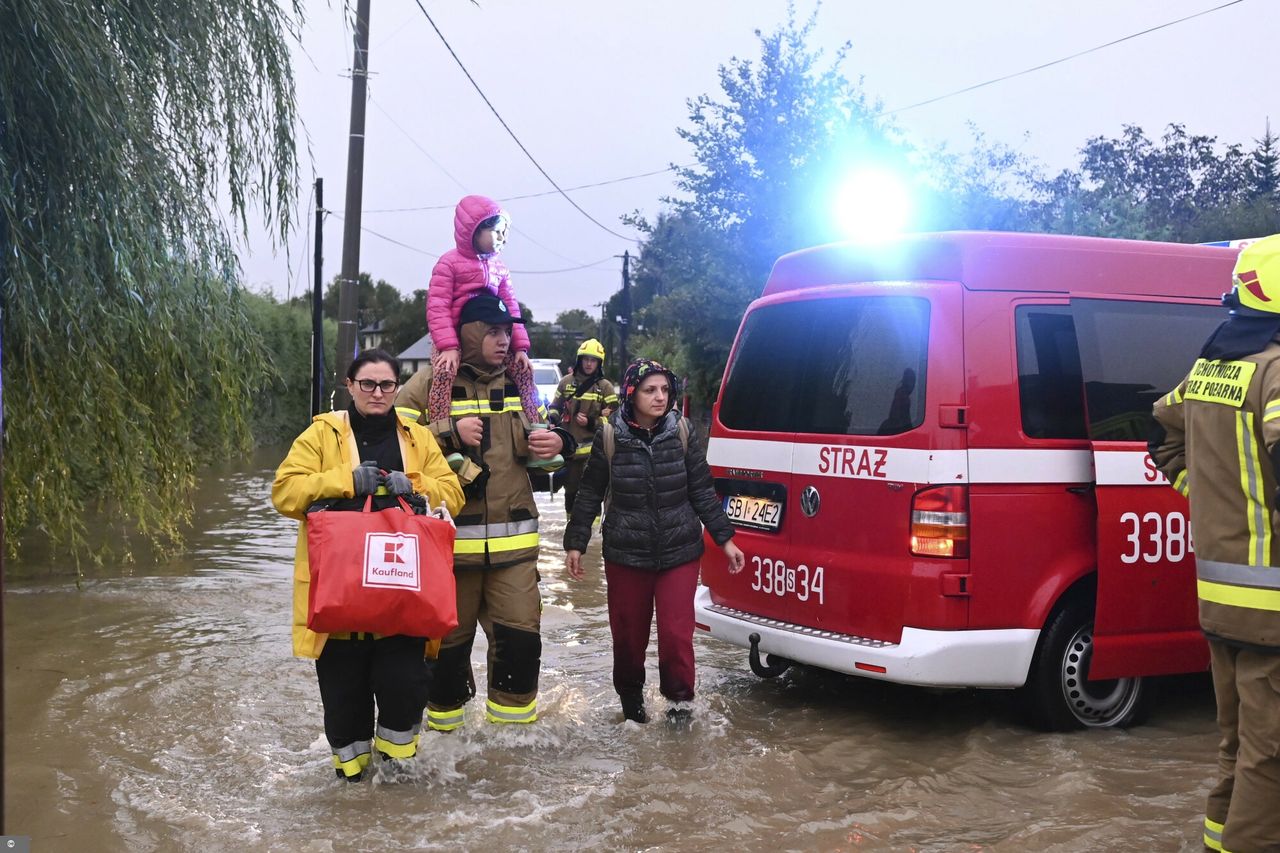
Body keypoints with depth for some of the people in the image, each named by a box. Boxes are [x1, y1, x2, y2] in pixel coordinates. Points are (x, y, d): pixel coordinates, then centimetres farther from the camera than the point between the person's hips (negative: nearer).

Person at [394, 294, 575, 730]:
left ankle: (512, 722, 17)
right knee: (449, 638, 10)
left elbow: (539, 441, 22)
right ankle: (443, 724, 30)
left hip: (513, 541, 3)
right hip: (449, 539, -3)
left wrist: (555, 443, -2)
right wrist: (451, 432, -19)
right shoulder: (430, 381, -5)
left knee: (521, 636, -1)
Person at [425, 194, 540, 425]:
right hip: (455, 339, -6)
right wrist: (448, 346, -25)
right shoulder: (450, 263, -5)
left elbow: (511, 309, 12)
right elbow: (437, 308, -13)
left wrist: (520, 347, 1)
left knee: (523, 369, -5)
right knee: (445, 372, -34)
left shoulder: (499, 268, 15)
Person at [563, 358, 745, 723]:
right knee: (628, 635, 8)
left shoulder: (682, 434, -1)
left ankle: (679, 702, 18)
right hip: (625, 555, 0)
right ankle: (631, 698, 31)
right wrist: (575, 543, 4)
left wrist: (725, 539, 5)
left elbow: (702, 491, 6)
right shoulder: (609, 438, -5)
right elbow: (590, 495, 4)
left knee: (677, 633, -3)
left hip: (679, 553, 0)